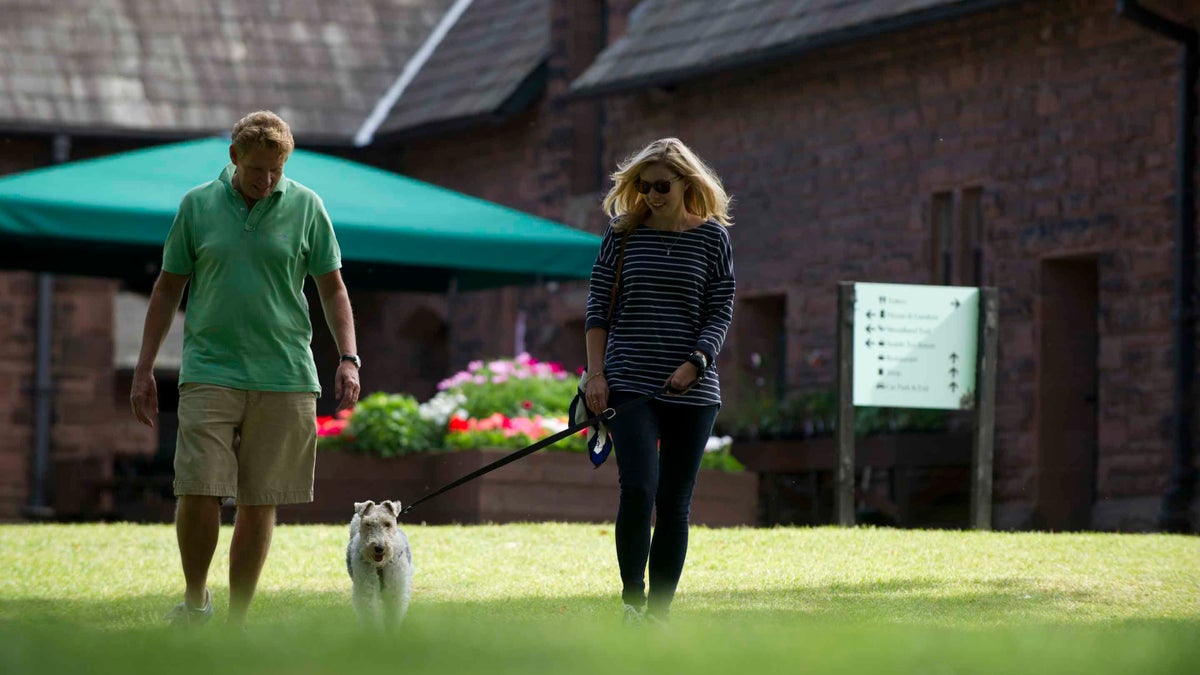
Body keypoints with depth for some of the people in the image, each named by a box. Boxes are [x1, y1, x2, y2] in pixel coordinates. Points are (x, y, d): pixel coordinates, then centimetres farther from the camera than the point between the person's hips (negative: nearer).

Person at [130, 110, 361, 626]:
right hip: (210, 371, 0)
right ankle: (195, 600, 10)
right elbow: (168, 289, 11)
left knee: (259, 505, 2)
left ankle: (236, 623, 12)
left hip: (284, 376, 1)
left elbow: (332, 288, 11)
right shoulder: (196, 206, 4)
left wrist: (348, 358, 0)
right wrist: (144, 370, 9)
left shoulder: (305, 207, 4)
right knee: (199, 492, -12)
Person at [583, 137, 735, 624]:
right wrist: (595, 373, -4)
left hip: (692, 389, 1)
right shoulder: (624, 233, 5)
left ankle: (658, 613, 10)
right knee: (638, 489, -16)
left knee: (674, 505, 3)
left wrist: (694, 364, -15)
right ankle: (631, 600, -2)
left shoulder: (712, 237, 4)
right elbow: (598, 305, 6)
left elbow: (721, 311, 1)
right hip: (630, 383, -1)